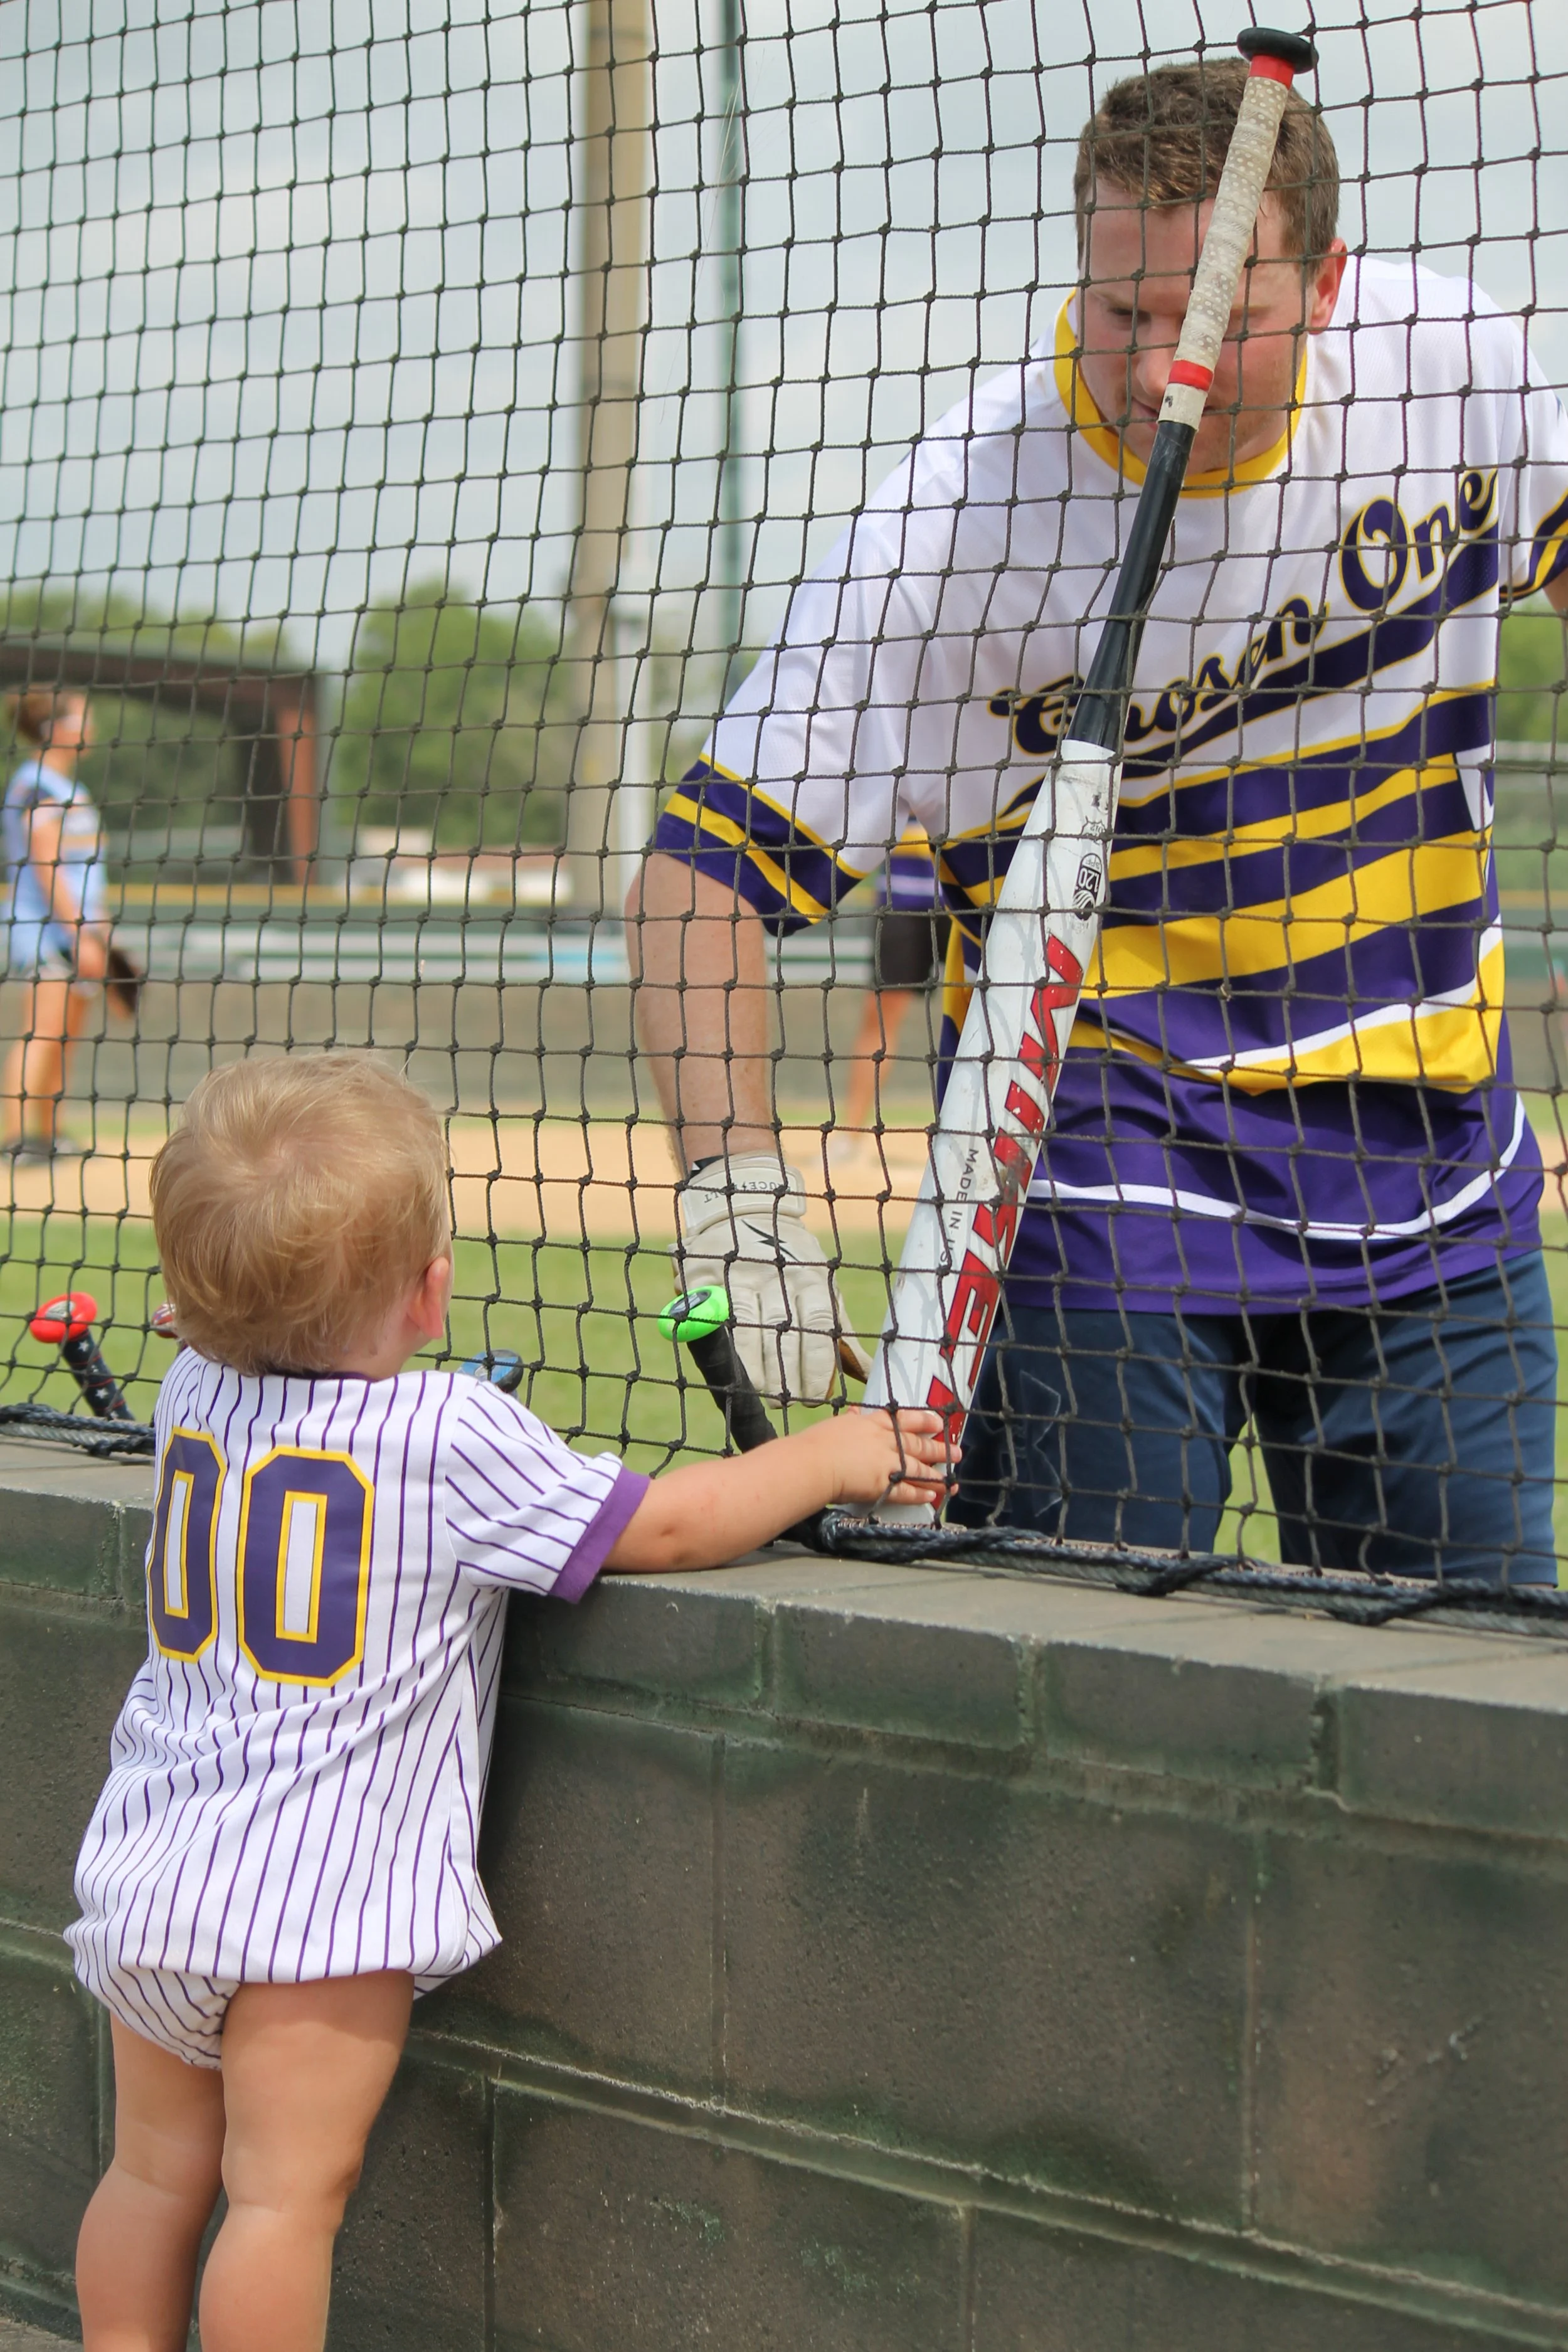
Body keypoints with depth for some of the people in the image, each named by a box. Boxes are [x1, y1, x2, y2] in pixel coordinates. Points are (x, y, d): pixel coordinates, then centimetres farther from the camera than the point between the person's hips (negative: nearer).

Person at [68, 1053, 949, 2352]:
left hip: (146, 1865, 7)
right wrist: (830, 1456, 4)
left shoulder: (192, 1394, 5)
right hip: (316, 1899, -7)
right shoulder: (452, 1436, -12)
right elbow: (664, 1526, -7)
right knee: (288, 2191, -1)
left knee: (153, 2171, 16)